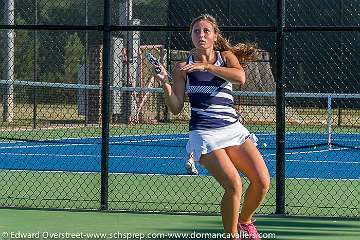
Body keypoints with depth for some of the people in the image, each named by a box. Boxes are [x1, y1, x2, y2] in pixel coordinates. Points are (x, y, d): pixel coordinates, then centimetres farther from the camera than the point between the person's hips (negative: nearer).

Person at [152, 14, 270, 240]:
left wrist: (206, 66, -22)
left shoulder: (226, 57, 9)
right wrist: (165, 84, -15)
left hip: (233, 129, 3)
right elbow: (176, 108, 1)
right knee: (234, 185, -22)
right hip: (204, 134, -3)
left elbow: (240, 77, -15)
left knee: (262, 181, -10)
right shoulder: (183, 68, 5)